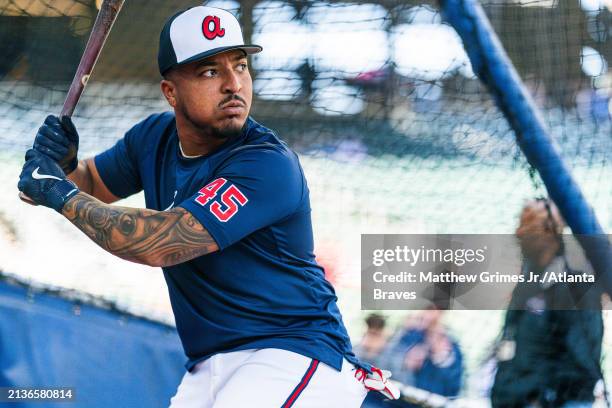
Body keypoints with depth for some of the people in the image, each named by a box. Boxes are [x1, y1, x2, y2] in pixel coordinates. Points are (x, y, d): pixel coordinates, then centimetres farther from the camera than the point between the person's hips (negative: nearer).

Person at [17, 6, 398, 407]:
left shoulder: (268, 164, -20)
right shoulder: (154, 139, 5)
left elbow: (161, 243, -26)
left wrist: (62, 195, -16)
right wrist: (63, 166, -5)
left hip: (296, 354, -7)